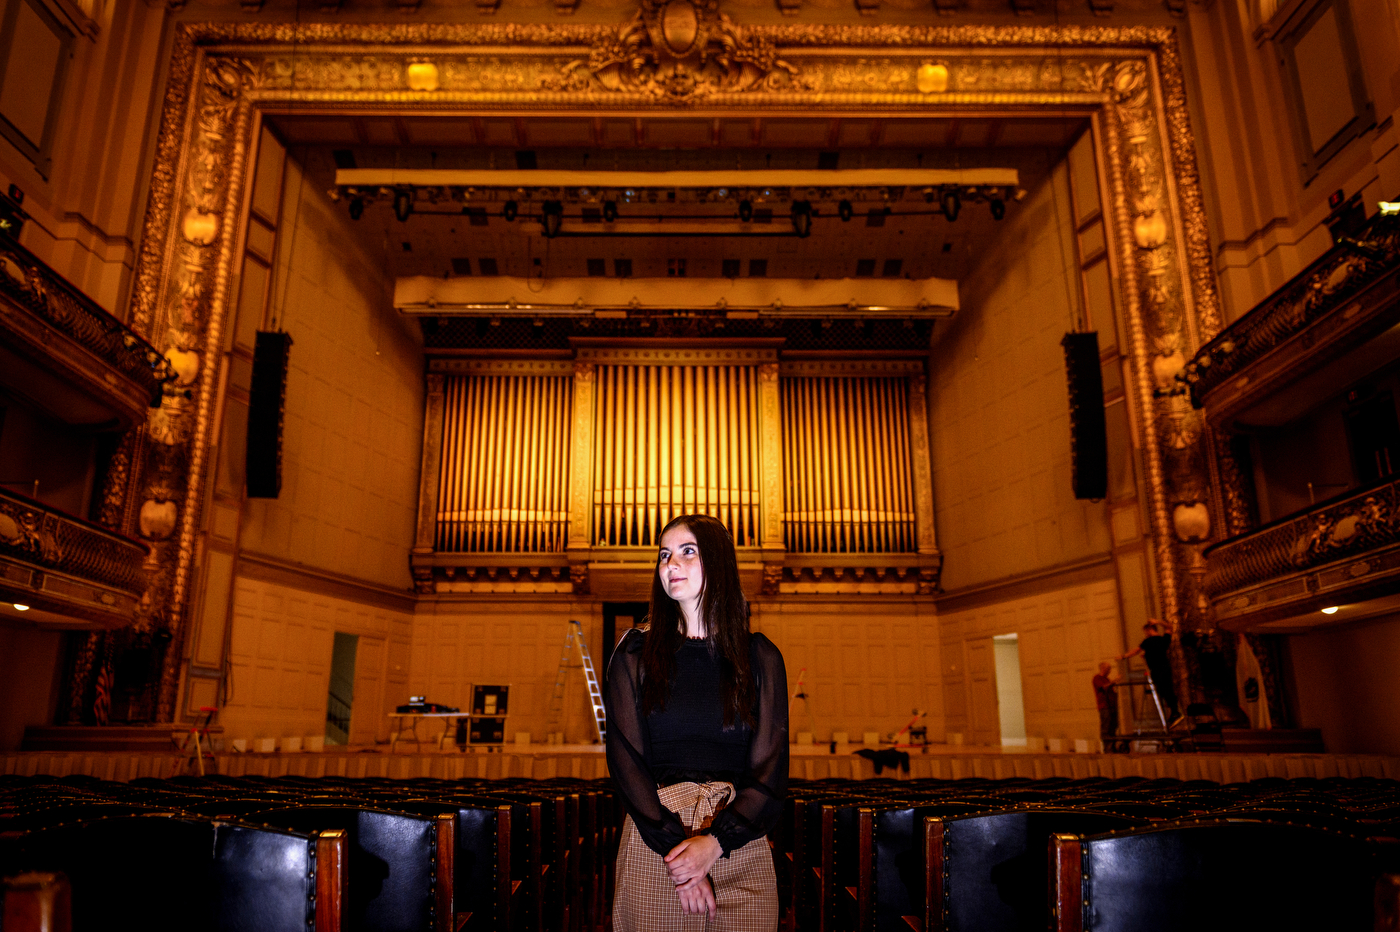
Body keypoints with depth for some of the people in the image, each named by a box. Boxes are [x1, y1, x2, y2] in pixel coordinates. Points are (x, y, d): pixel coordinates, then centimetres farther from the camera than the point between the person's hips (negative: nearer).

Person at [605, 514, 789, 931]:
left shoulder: (760, 658, 2)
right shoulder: (635, 655, 2)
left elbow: (770, 771, -2)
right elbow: (625, 760, -4)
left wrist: (714, 842, -15)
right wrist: (675, 847, -14)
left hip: (741, 846, 1)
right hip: (653, 841, 0)